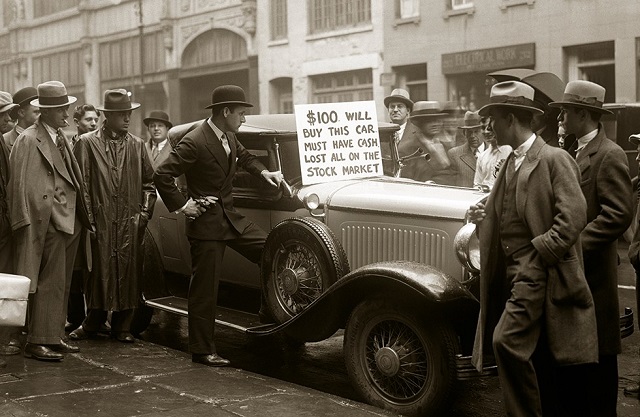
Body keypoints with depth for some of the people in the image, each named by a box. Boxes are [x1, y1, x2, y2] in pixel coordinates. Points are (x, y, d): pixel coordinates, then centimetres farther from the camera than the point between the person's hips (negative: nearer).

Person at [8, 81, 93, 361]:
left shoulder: (60, 138, 16)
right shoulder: (29, 140, -10)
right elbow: (21, 184, -13)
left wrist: (84, 214, 13)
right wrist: (27, 223, -17)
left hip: (70, 220, 9)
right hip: (50, 221, -9)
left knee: (61, 284, 13)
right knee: (50, 283, -7)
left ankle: (54, 337, 22)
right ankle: (37, 341, 0)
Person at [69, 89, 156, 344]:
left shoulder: (137, 145, 11)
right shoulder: (87, 143, 2)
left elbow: (149, 182, 15)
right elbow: (80, 183, -1)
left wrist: (144, 213, 5)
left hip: (131, 224, 3)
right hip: (100, 222, -3)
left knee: (128, 273, 4)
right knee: (99, 272, 2)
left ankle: (122, 327, 15)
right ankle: (92, 324, 18)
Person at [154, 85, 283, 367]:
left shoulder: (229, 137, 7)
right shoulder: (195, 143, -19)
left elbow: (243, 156, 29)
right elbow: (161, 175, -20)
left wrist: (263, 172, 13)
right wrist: (181, 205, -17)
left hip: (230, 217, 8)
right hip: (206, 223, -8)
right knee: (205, 290, 0)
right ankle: (202, 351, 11)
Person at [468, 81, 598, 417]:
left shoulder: (554, 159, -8)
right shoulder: (509, 164, 16)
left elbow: (573, 217, -16)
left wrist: (538, 254, -19)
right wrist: (483, 216, 5)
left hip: (538, 269, -8)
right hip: (512, 270, 8)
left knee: (507, 341, -19)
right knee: (518, 350, 11)